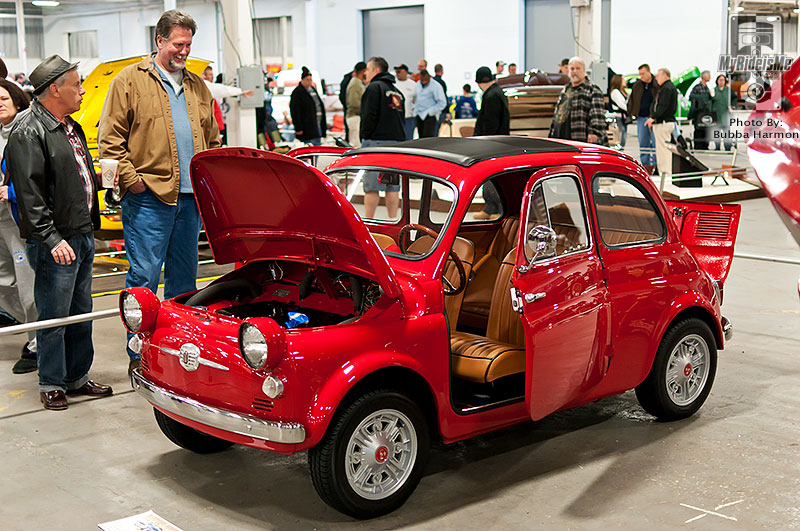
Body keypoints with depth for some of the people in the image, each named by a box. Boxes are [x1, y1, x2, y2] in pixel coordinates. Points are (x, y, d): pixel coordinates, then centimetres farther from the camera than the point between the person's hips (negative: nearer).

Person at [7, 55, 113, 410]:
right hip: (57, 241, -9)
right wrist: (51, 238, -23)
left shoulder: (71, 127, 16)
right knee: (54, 316, 0)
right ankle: (51, 384, 11)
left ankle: (78, 377, 26)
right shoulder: (28, 134, -13)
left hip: (83, 235, 9)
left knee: (81, 312, 15)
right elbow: (29, 194, -18)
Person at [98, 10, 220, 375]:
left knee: (184, 276, 11)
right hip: (148, 197, -5)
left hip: (191, 198, 6)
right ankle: (139, 355, 4)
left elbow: (213, 142, 21)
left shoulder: (198, 87, 17)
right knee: (144, 276, -4)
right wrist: (130, 178, -12)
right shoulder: (131, 81, 0)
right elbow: (110, 138, -4)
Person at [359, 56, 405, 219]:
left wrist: (364, 138, -6)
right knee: (393, 185, 8)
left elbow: (369, 116, -13)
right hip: (396, 142, 7)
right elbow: (402, 118, 18)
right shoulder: (397, 91, 20)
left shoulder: (374, 87, -4)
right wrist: (398, 139, 14)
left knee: (371, 186, -6)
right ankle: (393, 220, 9)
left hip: (376, 142, -7)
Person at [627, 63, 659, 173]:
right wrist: (631, 113, 7)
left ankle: (653, 164, 3)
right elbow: (631, 100, 17)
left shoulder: (657, 85, -3)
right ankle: (645, 164, 13)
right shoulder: (637, 86, 9)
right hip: (641, 118, 4)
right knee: (643, 142, 6)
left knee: (655, 142, -3)